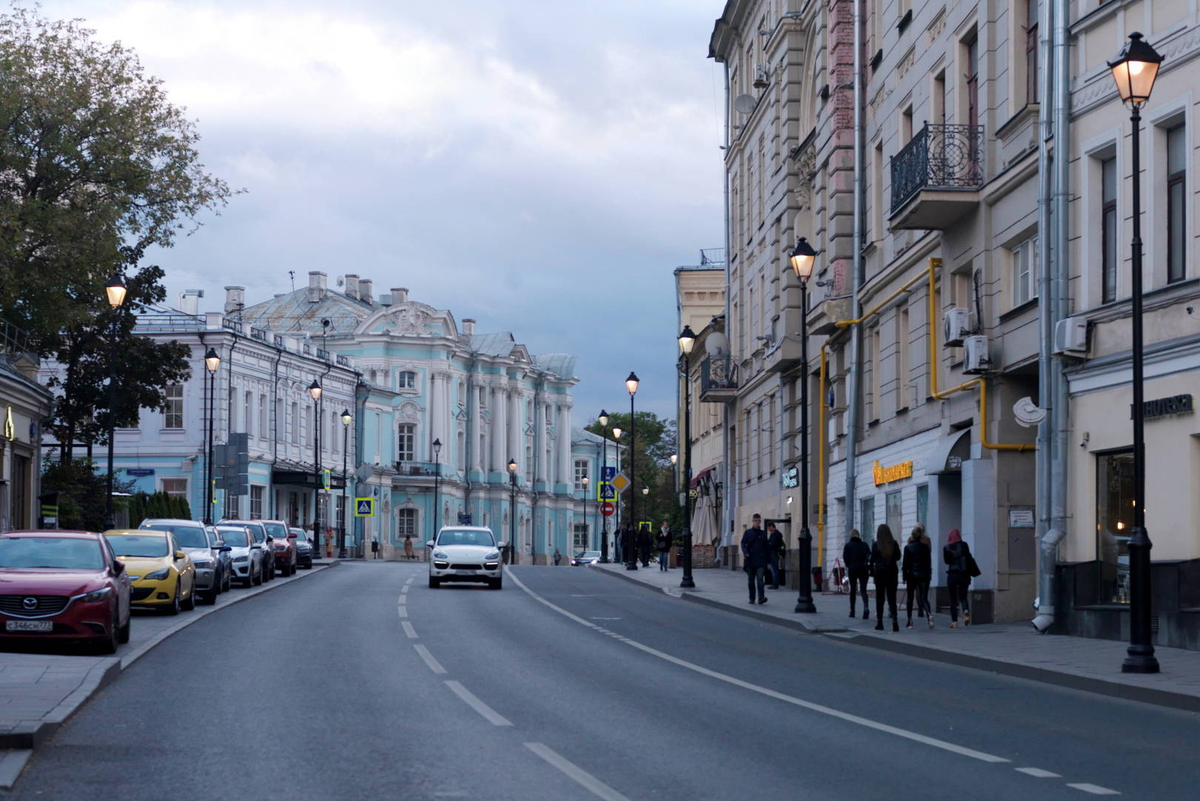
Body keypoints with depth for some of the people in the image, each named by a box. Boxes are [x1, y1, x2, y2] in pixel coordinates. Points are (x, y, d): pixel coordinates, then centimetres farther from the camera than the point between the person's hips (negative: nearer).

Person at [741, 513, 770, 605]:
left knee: (760, 579, -15)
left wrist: (768, 560, 12)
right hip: (750, 561, 1)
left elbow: (767, 547, 14)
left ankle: (761, 597, -24)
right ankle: (752, 598, 19)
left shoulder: (763, 534, 10)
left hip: (760, 561, -1)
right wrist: (745, 552, -19)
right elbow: (743, 543, 0)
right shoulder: (747, 532, 7)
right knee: (751, 581, 8)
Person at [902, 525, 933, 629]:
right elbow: (929, 562, 3)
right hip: (924, 574, 1)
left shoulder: (908, 547, -4)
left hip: (911, 574, -1)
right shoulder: (925, 547, 2)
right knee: (924, 598, 0)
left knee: (910, 598, 11)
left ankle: (910, 621, 13)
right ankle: (929, 614, -29)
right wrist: (929, 575, 10)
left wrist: (904, 577, -1)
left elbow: (905, 563, -5)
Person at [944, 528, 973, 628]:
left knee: (953, 599, 8)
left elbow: (946, 560, 8)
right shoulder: (964, 545, -4)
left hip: (952, 575, 0)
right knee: (963, 597, 12)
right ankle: (966, 610, -20)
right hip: (964, 575, 0)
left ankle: (954, 621, 2)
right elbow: (969, 558, -8)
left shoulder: (946, 548, -1)